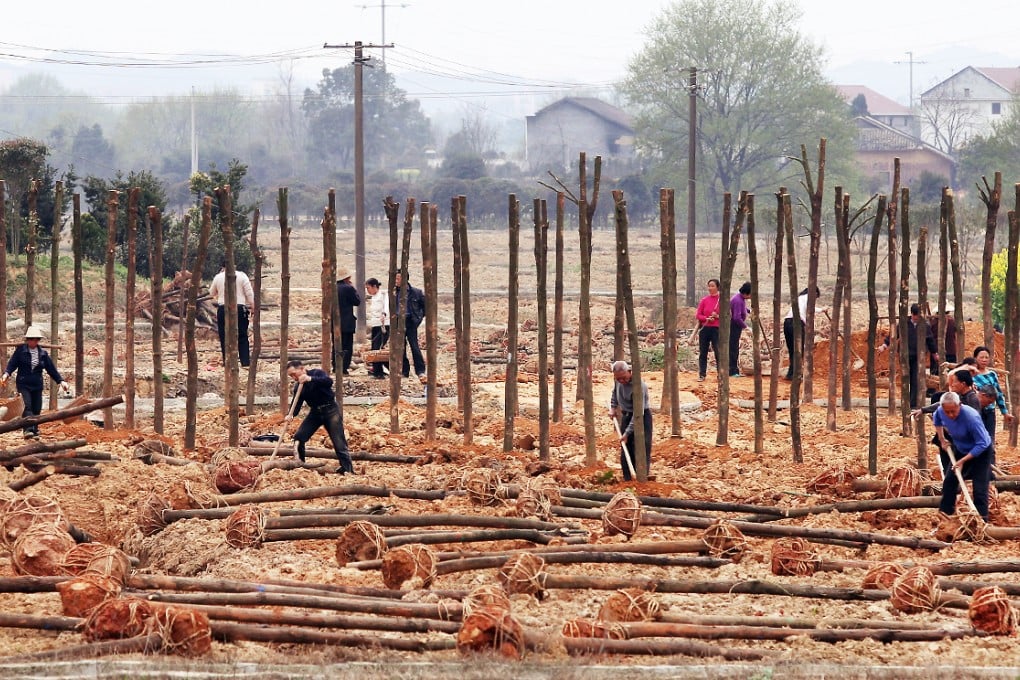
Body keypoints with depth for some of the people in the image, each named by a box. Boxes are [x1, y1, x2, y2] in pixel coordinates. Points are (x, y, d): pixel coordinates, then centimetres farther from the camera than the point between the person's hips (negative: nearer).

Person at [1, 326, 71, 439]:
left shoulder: (43, 353, 9)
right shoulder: (20, 350, -1)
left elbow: (51, 369, 12)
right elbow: (12, 364, -7)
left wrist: (60, 381, 7)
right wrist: (6, 374, -25)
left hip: (37, 385, 4)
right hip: (23, 384, -4)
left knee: (37, 409, 4)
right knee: (27, 406, -19)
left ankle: (34, 430, 15)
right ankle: (28, 430, -27)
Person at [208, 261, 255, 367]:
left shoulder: (218, 277, 5)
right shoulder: (242, 276, 2)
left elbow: (212, 293, 19)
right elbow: (250, 294, -3)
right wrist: (253, 307, 1)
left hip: (223, 309, 0)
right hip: (240, 309, 0)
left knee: (225, 338, 5)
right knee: (242, 337, 4)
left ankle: (227, 362, 2)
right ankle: (245, 362, -2)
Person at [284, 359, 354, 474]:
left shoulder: (317, 373, -13)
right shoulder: (298, 386, 3)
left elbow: (329, 381, -33)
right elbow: (297, 404, -1)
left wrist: (310, 379, -44)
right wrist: (291, 415, -22)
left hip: (330, 410, -6)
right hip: (315, 412, 6)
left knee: (339, 442, -8)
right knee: (299, 437, -4)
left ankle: (347, 469, -6)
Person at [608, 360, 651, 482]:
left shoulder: (638, 386, -31)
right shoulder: (618, 381, -7)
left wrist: (627, 433, -29)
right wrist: (613, 407, 7)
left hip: (642, 417, -8)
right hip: (626, 416, 8)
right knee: (625, 450, 9)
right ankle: (628, 480, 16)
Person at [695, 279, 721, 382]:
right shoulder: (704, 300, 7)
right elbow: (698, 314, 6)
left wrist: (718, 316, -15)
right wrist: (707, 318, -12)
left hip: (717, 329, -3)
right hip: (704, 329, 3)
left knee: (718, 352, -7)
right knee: (702, 353, 5)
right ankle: (702, 375, 11)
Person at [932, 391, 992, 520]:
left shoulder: (971, 417, -38)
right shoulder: (941, 411, -19)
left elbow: (982, 444, -32)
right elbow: (937, 421, 10)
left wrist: (963, 460, -29)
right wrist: (942, 439, 7)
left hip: (980, 452, -7)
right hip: (960, 450, 7)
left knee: (979, 488, -10)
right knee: (949, 481, 13)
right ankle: (944, 512, 28)